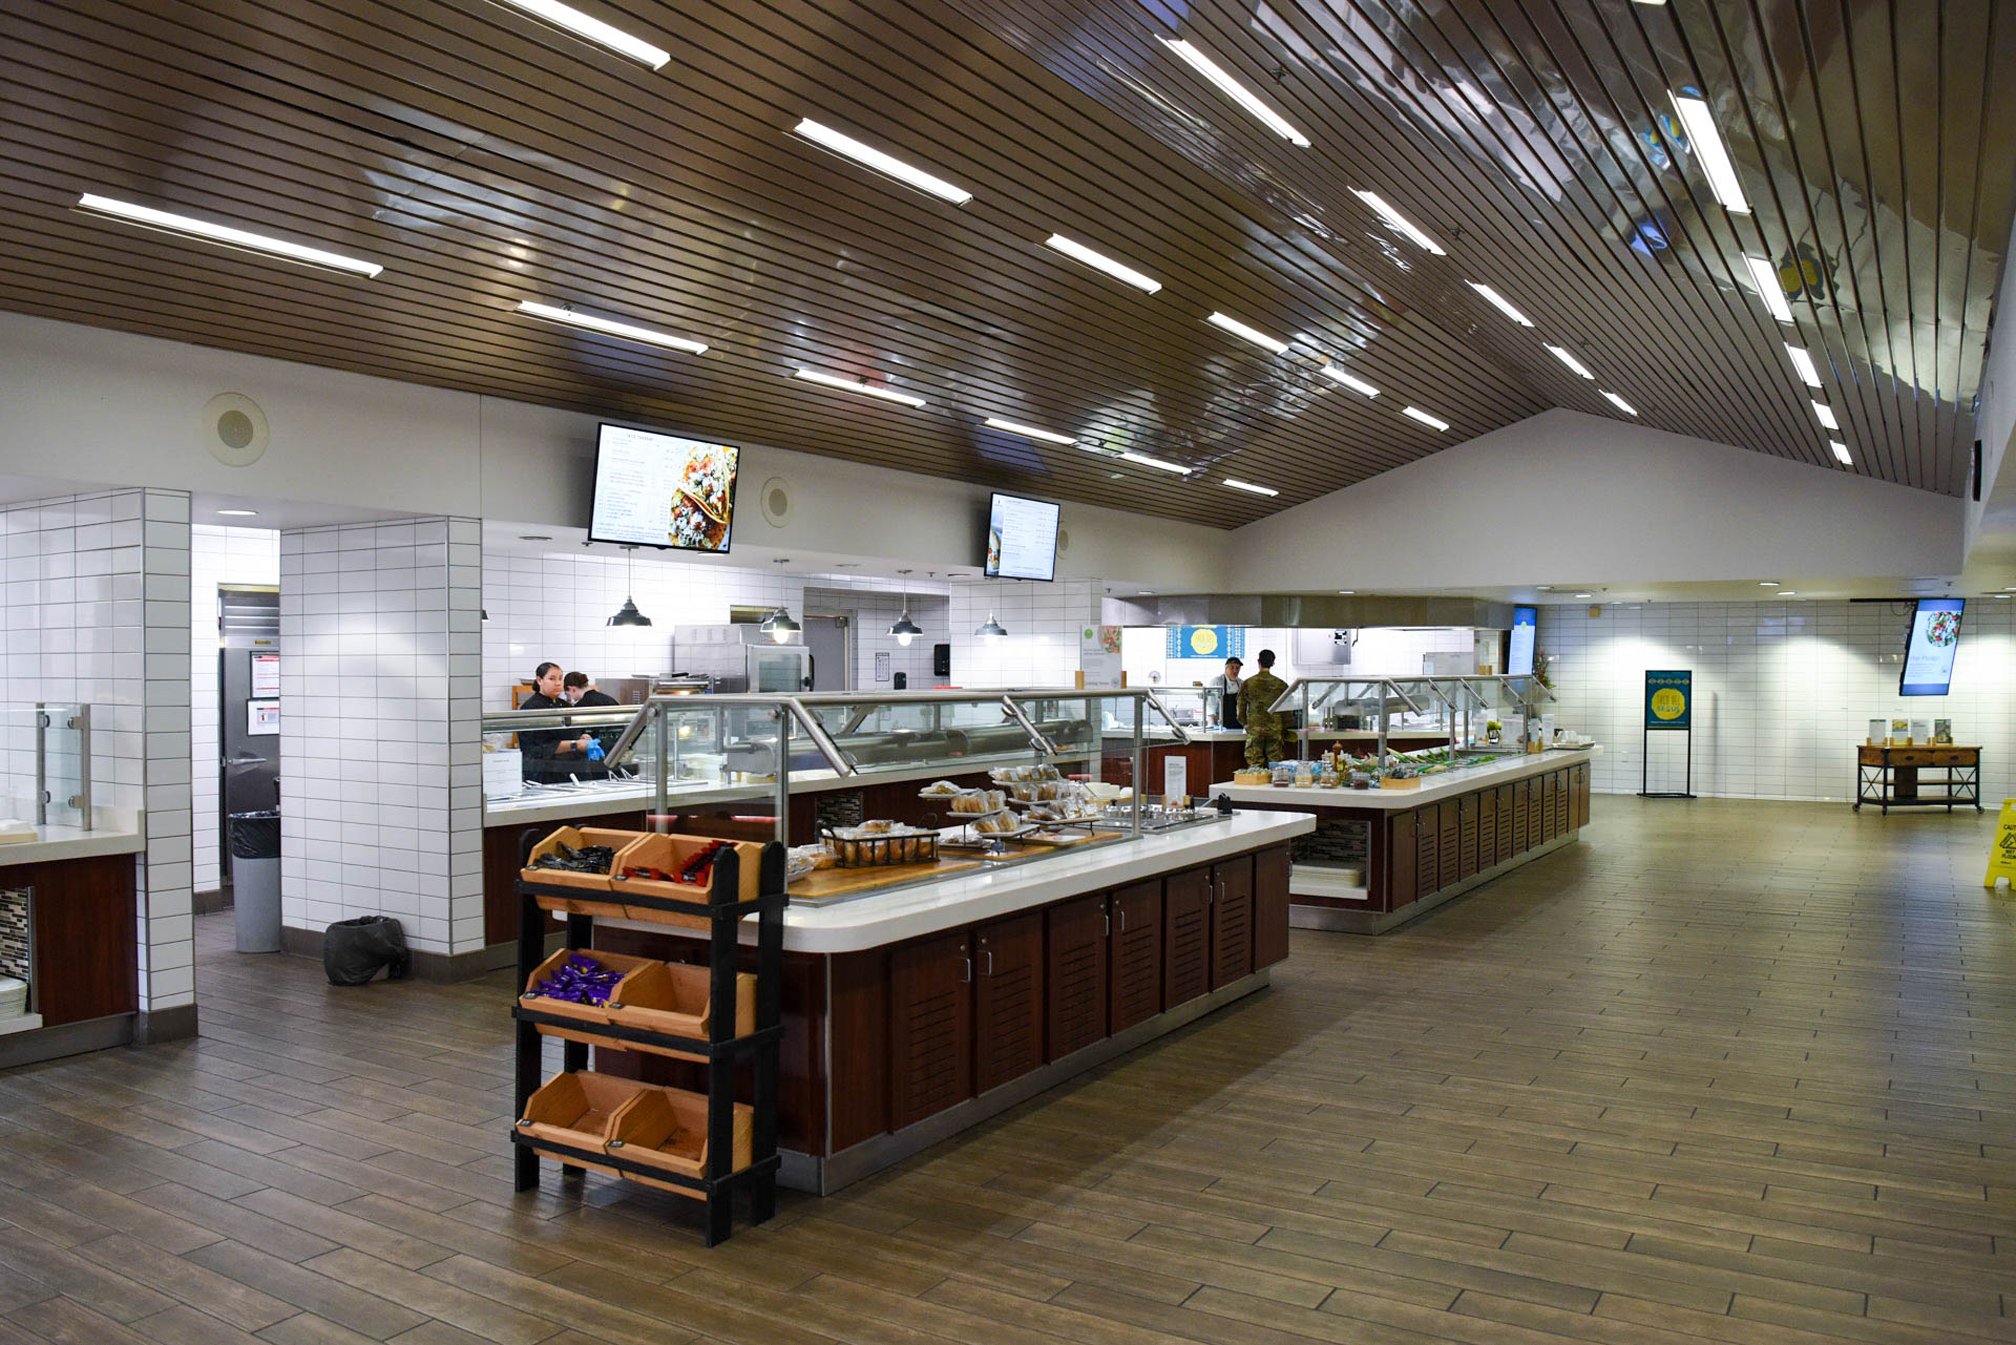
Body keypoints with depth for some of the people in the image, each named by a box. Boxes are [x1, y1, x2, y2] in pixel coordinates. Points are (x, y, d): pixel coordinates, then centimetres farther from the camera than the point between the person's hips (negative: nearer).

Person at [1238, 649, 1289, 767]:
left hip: (1254, 729, -1)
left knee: (1254, 765, 2)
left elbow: (1240, 712, 3)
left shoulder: (1247, 684, 0)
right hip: (1275, 729, 1)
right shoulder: (1281, 684, 2)